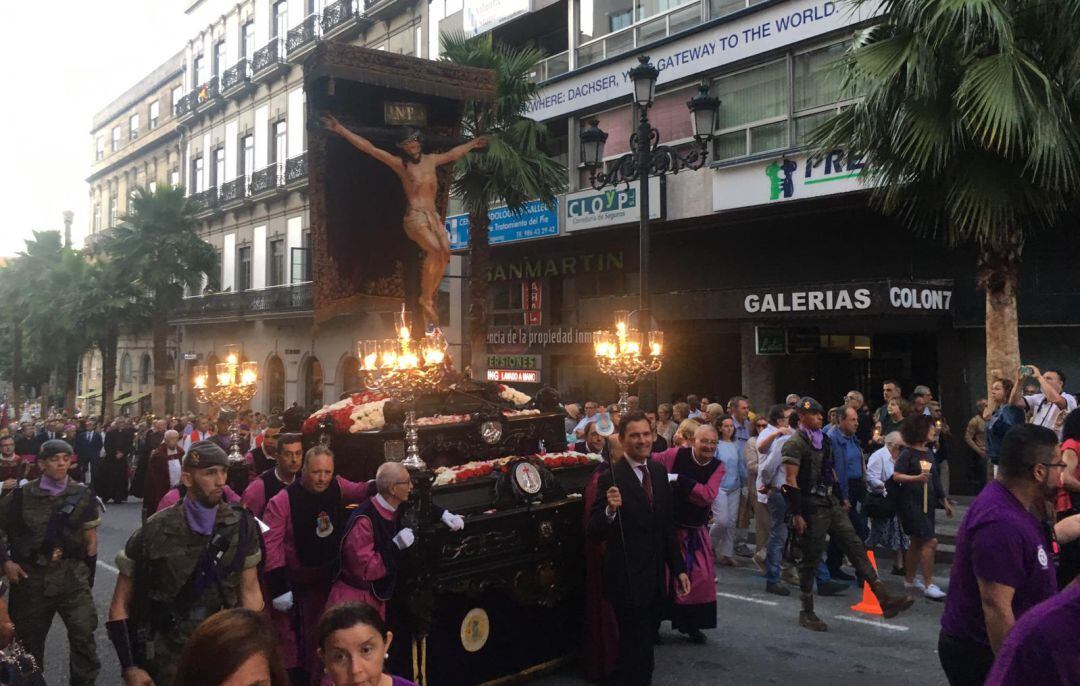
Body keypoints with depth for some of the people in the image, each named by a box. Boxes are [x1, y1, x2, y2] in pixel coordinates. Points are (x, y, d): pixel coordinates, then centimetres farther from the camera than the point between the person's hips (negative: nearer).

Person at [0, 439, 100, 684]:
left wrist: (88, 573, 2)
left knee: (84, 634, -11)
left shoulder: (83, 494, -2)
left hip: (71, 574, -1)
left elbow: (90, 537, 4)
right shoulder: (22, 495, -4)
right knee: (29, 638, 16)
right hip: (31, 575, 1)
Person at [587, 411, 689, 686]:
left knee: (645, 644, 21)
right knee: (635, 649, 5)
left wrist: (679, 568, 10)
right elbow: (594, 532, -18)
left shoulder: (659, 471, 3)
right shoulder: (611, 478, -16)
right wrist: (610, 510, -36)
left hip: (655, 576, 6)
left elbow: (667, 525, 11)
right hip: (628, 579, -6)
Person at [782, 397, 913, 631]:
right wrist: (796, 515, -21)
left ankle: (885, 598, -1)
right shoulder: (795, 444, -13)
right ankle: (807, 613, 12)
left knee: (855, 547, 1)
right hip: (812, 507, -8)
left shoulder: (822, 440, 14)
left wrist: (838, 499, 20)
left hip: (831, 503, 8)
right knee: (811, 559, 0)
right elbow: (790, 482, -18)